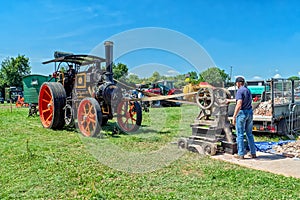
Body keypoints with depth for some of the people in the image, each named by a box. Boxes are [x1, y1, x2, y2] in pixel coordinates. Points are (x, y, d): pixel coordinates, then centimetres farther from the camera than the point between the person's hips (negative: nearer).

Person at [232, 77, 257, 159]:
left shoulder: (240, 91, -13)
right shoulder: (248, 90, 14)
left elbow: (239, 104, -23)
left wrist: (234, 117, -21)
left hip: (242, 113, -8)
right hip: (250, 112, 8)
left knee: (240, 134, 0)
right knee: (249, 134, 15)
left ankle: (241, 154, 4)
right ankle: (253, 153, 18)